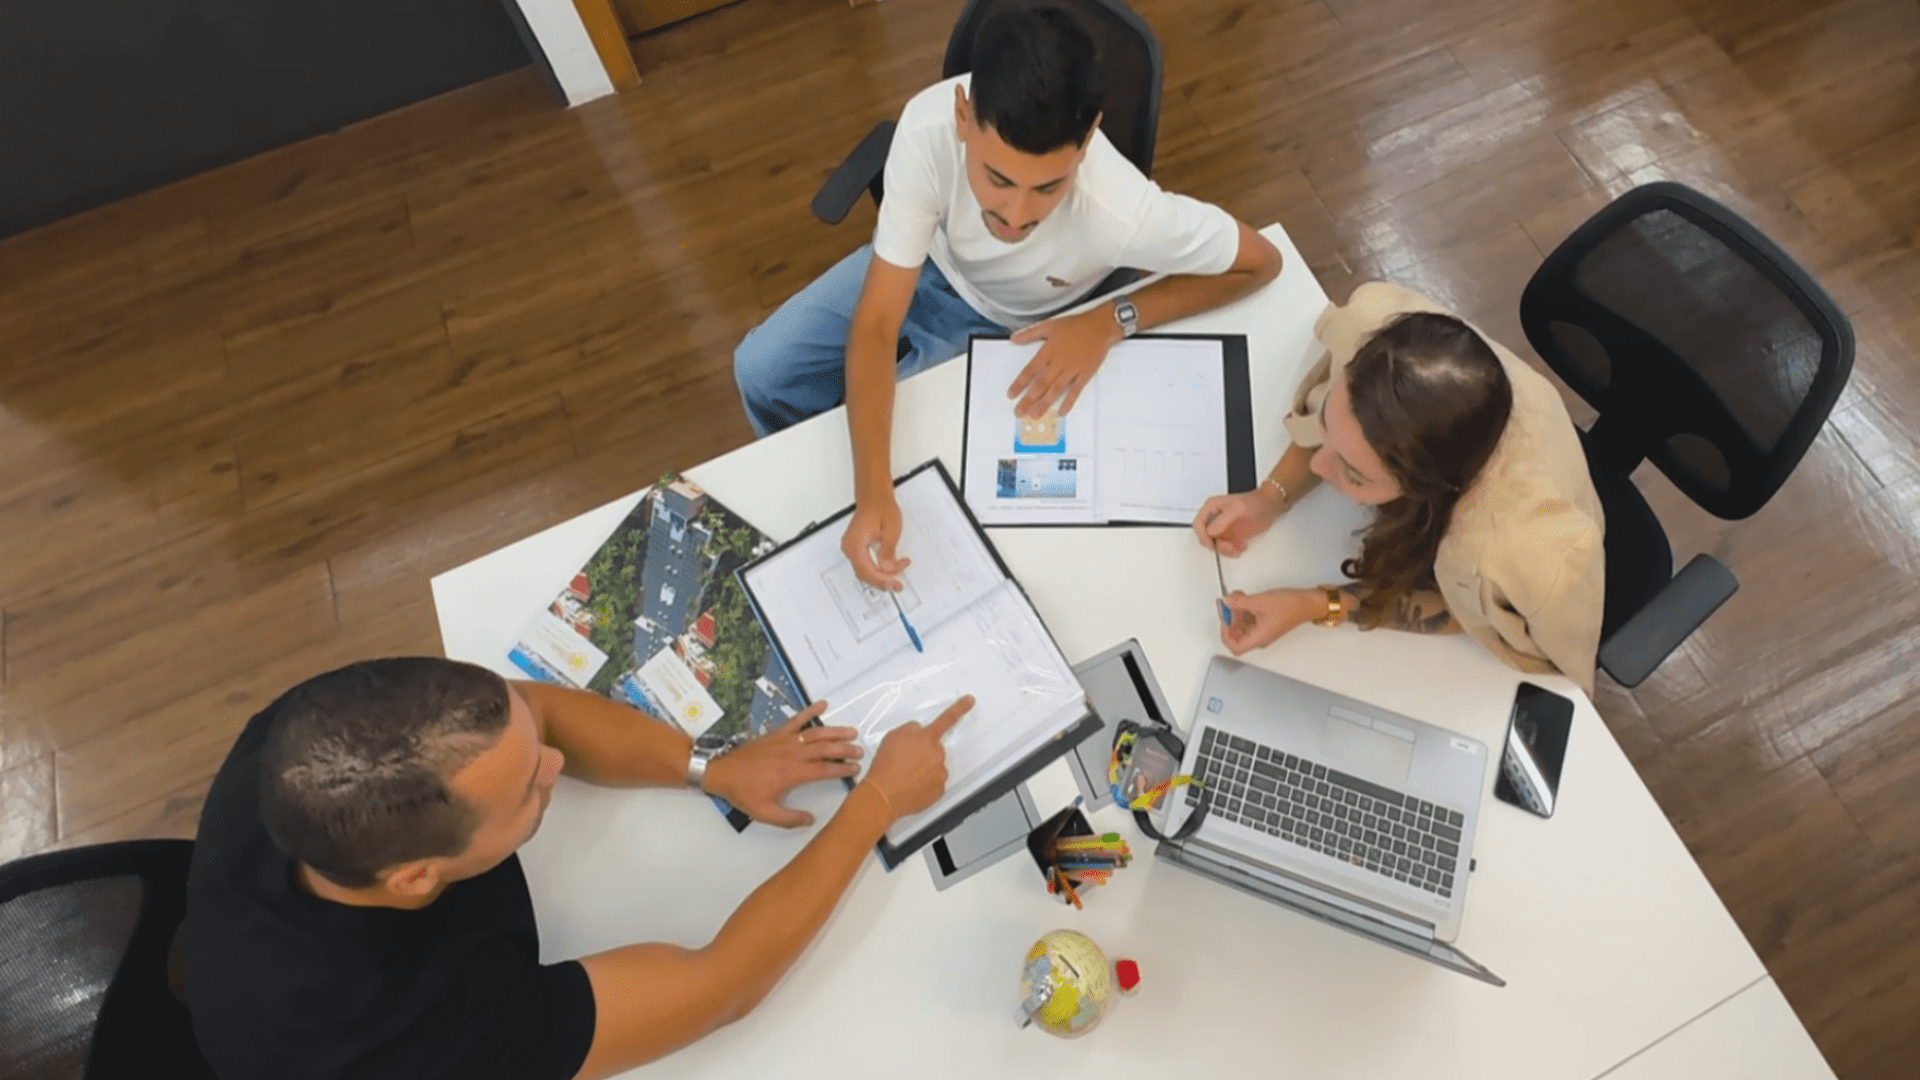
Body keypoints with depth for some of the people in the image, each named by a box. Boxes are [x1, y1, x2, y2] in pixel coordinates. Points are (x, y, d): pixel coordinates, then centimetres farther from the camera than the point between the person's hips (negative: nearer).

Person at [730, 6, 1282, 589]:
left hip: (1014, 325, -1)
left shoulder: (1122, 213, -40)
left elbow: (1262, 261, -22)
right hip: (927, 263, 2)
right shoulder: (929, 125, -37)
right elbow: (874, 325, -33)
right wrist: (872, 492, -45)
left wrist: (1112, 320, -32)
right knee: (762, 372, -2)